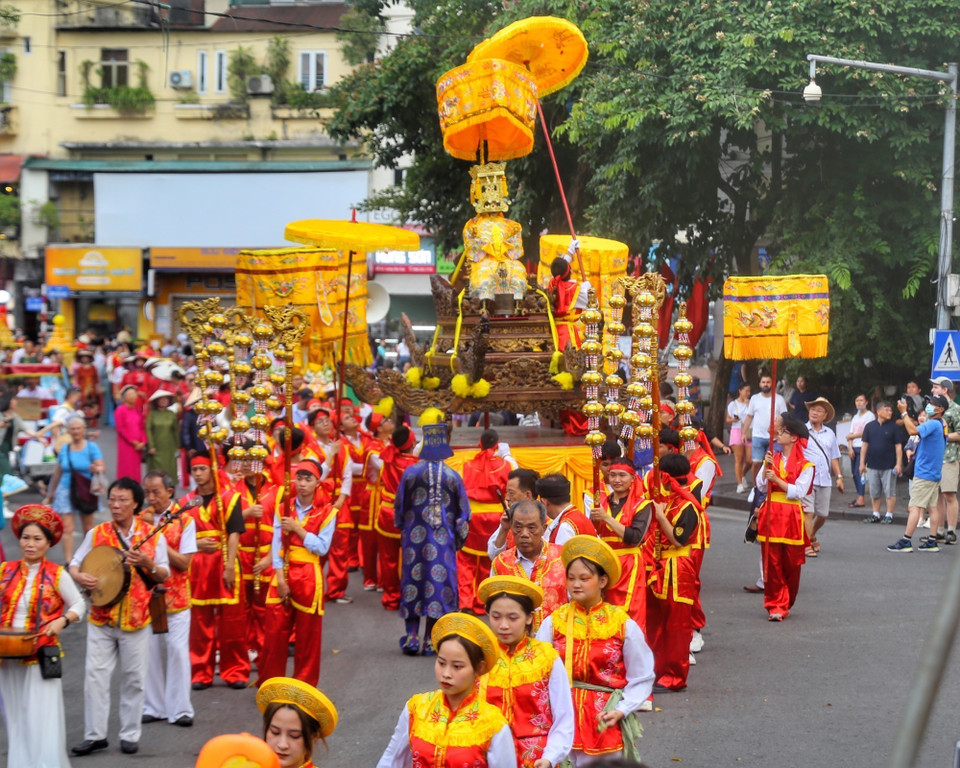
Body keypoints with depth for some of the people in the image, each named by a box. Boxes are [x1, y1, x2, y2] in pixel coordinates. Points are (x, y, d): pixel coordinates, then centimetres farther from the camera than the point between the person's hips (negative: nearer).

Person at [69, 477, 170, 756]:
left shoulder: (152, 535, 0)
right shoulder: (97, 533, 4)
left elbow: (163, 576, 1)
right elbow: (74, 565, 8)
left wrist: (147, 564, -19)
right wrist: (80, 577, -14)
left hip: (136, 618, -1)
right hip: (101, 617, 1)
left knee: (134, 678, 4)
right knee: (95, 675, -2)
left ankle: (130, 734, 15)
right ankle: (95, 735, 5)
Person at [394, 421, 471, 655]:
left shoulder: (410, 473, -3)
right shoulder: (453, 476, -4)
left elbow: (399, 507, 6)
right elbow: (463, 512, 1)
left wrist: (402, 529, 22)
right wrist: (460, 538, 14)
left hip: (414, 537, 0)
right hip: (444, 540, 0)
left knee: (412, 582, 7)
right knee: (439, 582, 4)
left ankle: (411, 636, 1)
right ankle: (429, 640, 4)